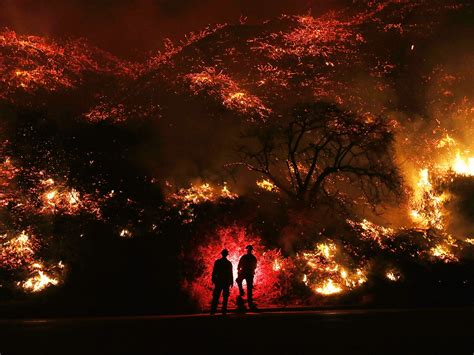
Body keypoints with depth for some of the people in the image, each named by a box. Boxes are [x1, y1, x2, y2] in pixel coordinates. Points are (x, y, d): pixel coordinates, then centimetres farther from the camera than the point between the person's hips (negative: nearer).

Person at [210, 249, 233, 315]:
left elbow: (214, 272, -3)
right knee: (225, 297, 6)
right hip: (226, 281, 0)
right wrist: (231, 282, 7)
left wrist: (213, 280, 3)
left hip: (218, 281, 0)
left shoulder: (217, 262, -2)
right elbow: (230, 274, 1)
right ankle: (224, 310, 1)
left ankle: (213, 310, -4)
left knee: (216, 296, 2)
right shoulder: (229, 263, 0)